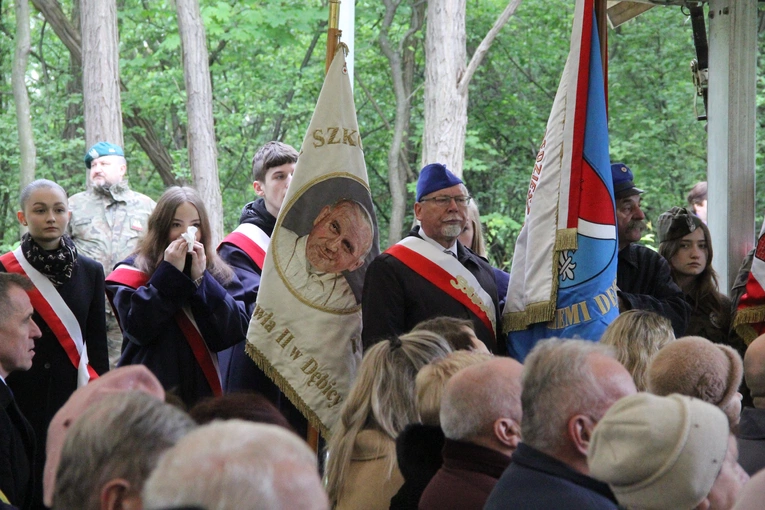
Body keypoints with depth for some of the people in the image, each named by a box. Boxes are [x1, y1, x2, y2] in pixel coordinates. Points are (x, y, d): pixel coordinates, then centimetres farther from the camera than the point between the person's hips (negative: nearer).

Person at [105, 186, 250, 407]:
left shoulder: (219, 274, 10)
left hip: (203, 390, 3)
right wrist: (170, 273, -13)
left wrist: (201, 279, -11)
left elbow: (236, 331, -5)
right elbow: (137, 327, -15)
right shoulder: (133, 271, 2)